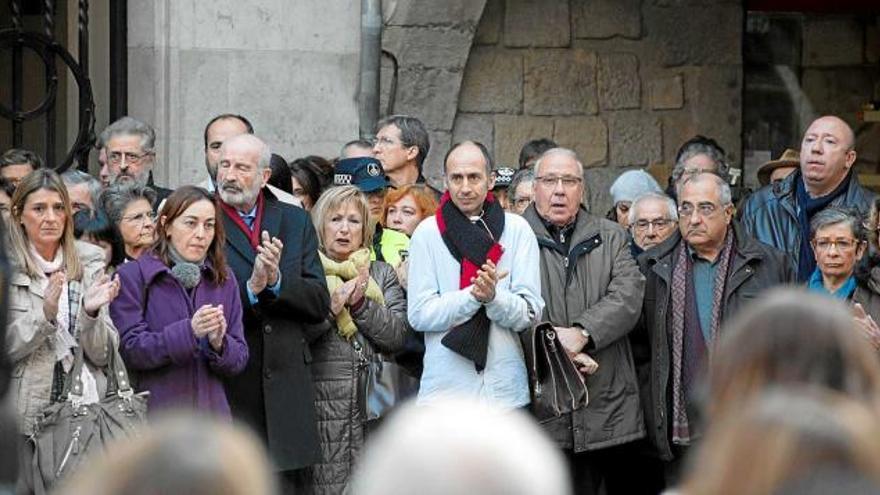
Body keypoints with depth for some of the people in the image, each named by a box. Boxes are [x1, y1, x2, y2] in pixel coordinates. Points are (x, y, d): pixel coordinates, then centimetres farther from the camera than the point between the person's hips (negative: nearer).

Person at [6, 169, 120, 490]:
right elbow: (5, 349, -9)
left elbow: (103, 355, 6)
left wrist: (91, 312, -12)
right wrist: (44, 313, -22)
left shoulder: (89, 265, 7)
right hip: (25, 414, -3)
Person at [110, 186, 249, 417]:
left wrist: (219, 344, -12)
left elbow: (240, 359, 11)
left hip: (211, 414, 4)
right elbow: (129, 350, -10)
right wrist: (188, 331, -21)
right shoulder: (132, 276, -1)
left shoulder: (224, 280, 13)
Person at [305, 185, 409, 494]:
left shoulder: (382, 275, 16)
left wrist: (361, 303, -7)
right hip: (322, 403, -2)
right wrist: (331, 306, -13)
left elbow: (398, 335, 2)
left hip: (373, 403, 2)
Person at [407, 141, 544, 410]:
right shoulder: (427, 233, 2)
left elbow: (529, 314, -1)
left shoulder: (517, 229, 4)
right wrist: (475, 295, -18)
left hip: (506, 388, 1)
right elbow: (419, 314, -5)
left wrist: (493, 296, -21)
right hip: (445, 385, -1)